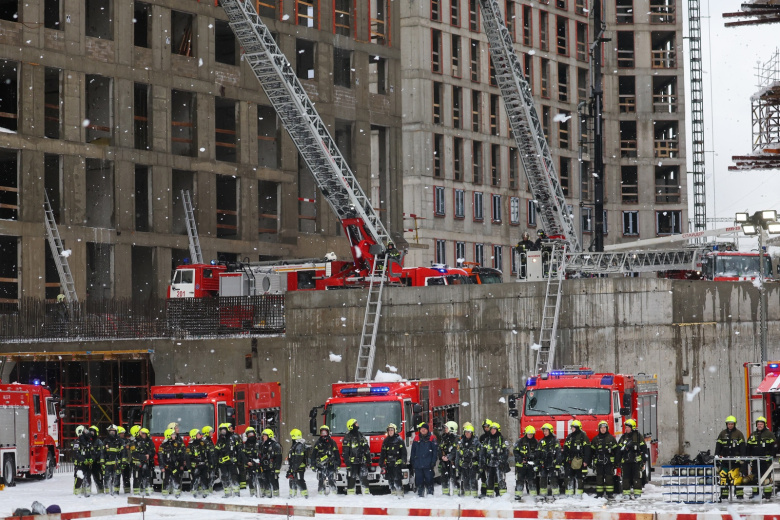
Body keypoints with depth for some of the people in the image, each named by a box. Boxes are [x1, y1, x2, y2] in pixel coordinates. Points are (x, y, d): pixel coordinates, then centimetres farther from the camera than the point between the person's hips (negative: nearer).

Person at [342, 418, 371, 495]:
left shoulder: (360, 436, 13)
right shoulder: (347, 438, -6)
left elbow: (367, 450, 18)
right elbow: (345, 452, -9)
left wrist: (369, 460, 16)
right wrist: (347, 462, -15)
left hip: (362, 462, 5)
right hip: (352, 462, -5)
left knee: (364, 477, 3)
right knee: (352, 478, -2)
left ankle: (366, 493, 7)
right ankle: (351, 494, 3)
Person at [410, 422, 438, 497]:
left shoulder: (432, 439, 3)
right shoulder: (416, 439, 12)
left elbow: (435, 451, 1)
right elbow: (413, 452, 15)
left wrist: (433, 462, -7)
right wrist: (412, 462, 9)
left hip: (428, 465, -3)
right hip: (418, 465, 3)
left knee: (429, 480, -3)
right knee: (419, 480, 5)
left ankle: (430, 494, 5)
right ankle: (420, 495, 12)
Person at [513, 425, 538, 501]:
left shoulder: (536, 443, 7)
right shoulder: (520, 441, -3)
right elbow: (515, 451, -3)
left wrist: (536, 463, -4)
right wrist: (520, 460, -14)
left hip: (531, 464, 3)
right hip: (521, 464, -3)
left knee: (532, 479, 3)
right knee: (520, 479, -3)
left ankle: (533, 494, 8)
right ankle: (518, 494, 1)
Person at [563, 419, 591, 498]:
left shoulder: (583, 436, -3)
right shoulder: (569, 437, 16)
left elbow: (587, 449, -8)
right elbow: (565, 449, 21)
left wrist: (586, 461, -14)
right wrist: (564, 460, 17)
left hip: (579, 461, -6)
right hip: (570, 461, 6)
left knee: (579, 477, -2)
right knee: (569, 477, 4)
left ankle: (579, 493, 0)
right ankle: (569, 493, 8)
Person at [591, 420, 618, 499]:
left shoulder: (611, 438, 5)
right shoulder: (595, 439, 11)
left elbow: (615, 450, 6)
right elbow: (592, 450, 14)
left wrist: (616, 461, 1)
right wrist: (591, 461, 9)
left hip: (609, 462, -2)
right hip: (599, 462, 2)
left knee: (609, 477, -4)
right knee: (599, 477, 3)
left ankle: (610, 494, -3)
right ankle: (599, 494, 8)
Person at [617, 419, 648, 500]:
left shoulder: (638, 436, 3)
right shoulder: (623, 437, 14)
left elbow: (644, 449, 2)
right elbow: (619, 449, 13)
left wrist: (643, 461, -4)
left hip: (636, 460, -3)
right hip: (625, 461, 3)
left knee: (636, 477, -5)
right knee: (626, 477, 1)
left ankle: (637, 493, -3)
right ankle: (626, 493, 6)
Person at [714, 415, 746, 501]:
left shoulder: (739, 434, 5)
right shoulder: (722, 434, 13)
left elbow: (742, 446, 1)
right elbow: (718, 445, 12)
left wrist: (742, 457, -7)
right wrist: (717, 455, 2)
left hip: (735, 459, -3)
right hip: (724, 459, 3)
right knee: (723, 475, -3)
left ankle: (739, 494, -6)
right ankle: (724, 495, 1)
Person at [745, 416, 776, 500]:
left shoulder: (769, 434, 1)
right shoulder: (753, 435, 15)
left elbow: (774, 446, -3)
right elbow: (748, 447, 18)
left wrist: (770, 455, -10)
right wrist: (749, 456, 9)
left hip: (766, 459, -5)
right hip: (755, 460, 5)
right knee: (755, 477, 8)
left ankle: (767, 494, -3)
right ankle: (755, 492, 14)